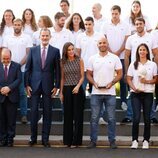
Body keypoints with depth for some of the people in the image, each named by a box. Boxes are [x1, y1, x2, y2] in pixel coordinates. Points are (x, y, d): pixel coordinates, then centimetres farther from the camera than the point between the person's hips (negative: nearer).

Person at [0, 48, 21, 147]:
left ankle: (10, 139, 9)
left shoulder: (17, 66, 5)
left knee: (11, 119, 1)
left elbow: (19, 79, -2)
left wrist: (9, 88, -14)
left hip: (12, 97, -1)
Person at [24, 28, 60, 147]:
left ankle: (45, 139, 9)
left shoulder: (55, 51, 3)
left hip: (48, 86, -1)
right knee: (33, 111, 2)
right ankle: (33, 137, 13)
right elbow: (27, 69, 6)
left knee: (47, 113, 3)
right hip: (34, 85, 1)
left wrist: (56, 86, -3)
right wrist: (27, 84, -1)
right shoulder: (33, 50, 6)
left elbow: (57, 70, 3)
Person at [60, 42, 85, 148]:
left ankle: (76, 140, 4)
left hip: (77, 89, -2)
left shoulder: (79, 60, 1)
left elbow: (82, 76, -1)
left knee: (77, 115, -1)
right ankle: (68, 140, 12)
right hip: (67, 90, 2)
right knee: (68, 115, 5)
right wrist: (61, 92, 8)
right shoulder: (63, 62, 7)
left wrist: (78, 86, -16)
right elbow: (62, 78, 11)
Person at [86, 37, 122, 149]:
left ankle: (112, 141, 10)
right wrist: (94, 83, -8)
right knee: (94, 118, 4)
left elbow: (120, 74, 3)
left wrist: (111, 83, -12)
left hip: (110, 93, -1)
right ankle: (93, 141, 11)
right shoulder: (92, 59, 7)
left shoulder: (114, 58, 3)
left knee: (111, 118, 2)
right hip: (96, 93, 1)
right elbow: (88, 74, 9)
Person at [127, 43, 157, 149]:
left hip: (148, 94, 0)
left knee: (147, 118, 2)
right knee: (136, 117, -8)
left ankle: (146, 140, 11)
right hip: (136, 94, 0)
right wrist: (134, 88, -12)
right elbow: (129, 79, 4)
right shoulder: (133, 65, 7)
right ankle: (135, 140, 1)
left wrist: (147, 81, -13)